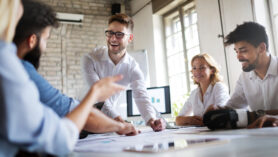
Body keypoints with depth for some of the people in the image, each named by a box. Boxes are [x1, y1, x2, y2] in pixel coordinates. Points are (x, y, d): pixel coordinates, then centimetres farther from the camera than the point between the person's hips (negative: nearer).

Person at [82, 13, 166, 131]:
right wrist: (116, 117, -41)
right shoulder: (90, 59, -18)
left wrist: (151, 119, -40)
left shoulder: (133, 67, -9)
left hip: (108, 119, 2)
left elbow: (141, 96, -19)